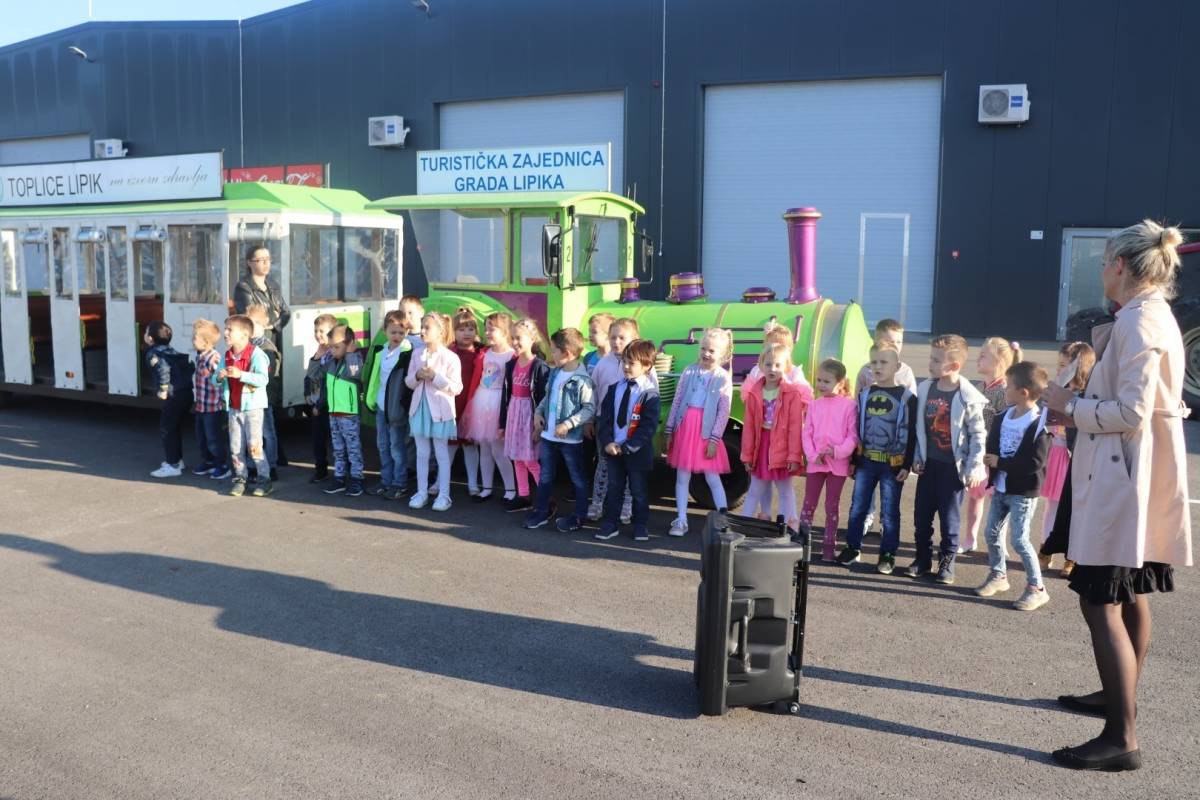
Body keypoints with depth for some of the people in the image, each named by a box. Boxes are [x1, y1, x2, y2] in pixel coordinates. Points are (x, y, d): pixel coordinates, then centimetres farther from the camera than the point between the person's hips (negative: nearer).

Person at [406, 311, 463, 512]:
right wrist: (417, 376, -12)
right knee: (422, 453, 11)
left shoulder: (450, 358, -10)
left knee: (442, 454, 4)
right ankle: (422, 492, 21)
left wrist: (436, 377, -22)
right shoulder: (416, 354, 5)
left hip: (440, 411, -4)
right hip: (420, 408, 5)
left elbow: (456, 388, -12)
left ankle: (444, 495, 11)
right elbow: (408, 382, 9)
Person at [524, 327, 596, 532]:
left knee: (578, 477, 9)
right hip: (548, 435, 7)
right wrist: (538, 412, 3)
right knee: (545, 476, 17)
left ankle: (579, 516, 20)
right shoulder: (554, 373, 5)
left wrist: (569, 424, -24)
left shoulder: (582, 380, -18)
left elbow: (590, 408, -19)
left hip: (571, 438, -7)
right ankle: (541, 511, 29)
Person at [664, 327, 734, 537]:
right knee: (682, 477, 7)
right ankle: (681, 521, 16)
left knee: (712, 478, 0)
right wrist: (670, 430, 5)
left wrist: (714, 439, -10)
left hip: (706, 432, -3)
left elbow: (724, 412, -6)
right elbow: (677, 401, 6)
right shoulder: (690, 371, 4)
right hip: (685, 427, 3)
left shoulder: (723, 378, -4)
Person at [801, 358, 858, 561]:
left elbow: (853, 436, -7)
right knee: (808, 504, 8)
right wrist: (813, 455, -9)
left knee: (832, 506, 8)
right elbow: (807, 433, 3)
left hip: (838, 463, -3)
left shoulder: (849, 405, -6)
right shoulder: (815, 405, 5)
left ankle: (828, 545, 15)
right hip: (815, 462, 3)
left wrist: (838, 452, -20)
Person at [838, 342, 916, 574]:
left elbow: (911, 434, -5)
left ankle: (887, 554, 15)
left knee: (890, 512, 4)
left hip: (893, 464, -4)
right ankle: (853, 547, 22)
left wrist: (907, 466, -8)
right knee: (858, 507, 9)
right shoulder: (865, 394, 6)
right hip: (866, 460, 4)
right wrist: (853, 460, 9)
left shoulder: (906, 397, -5)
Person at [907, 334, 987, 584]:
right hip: (929, 463, 5)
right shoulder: (925, 389, 1)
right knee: (921, 515, 10)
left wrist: (974, 468, -11)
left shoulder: (968, 397, -15)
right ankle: (923, 559, 25)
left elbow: (978, 434, -10)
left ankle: (947, 562, 20)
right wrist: (916, 457, 7)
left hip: (953, 466, -5)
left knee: (949, 517, 5)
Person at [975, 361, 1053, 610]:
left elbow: (1035, 462, -24)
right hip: (1001, 487, 8)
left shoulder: (1039, 424, -19)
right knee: (992, 533, 13)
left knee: (1019, 540, -5)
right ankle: (998, 575, 31)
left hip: (1024, 492, -7)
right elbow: (992, 446, 9)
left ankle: (1037, 588, 8)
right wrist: (993, 468, -11)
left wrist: (1000, 463, -20)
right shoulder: (1002, 418, 4)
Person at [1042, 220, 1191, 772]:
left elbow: (1132, 412, -23)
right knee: (1129, 595, 21)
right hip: (1132, 477, 11)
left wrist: (1069, 406, -11)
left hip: (1123, 480, -11)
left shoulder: (1138, 320, -17)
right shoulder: (1154, 316, 14)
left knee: (1100, 602, -9)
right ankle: (1118, 695, 37)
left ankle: (1121, 738, -5)